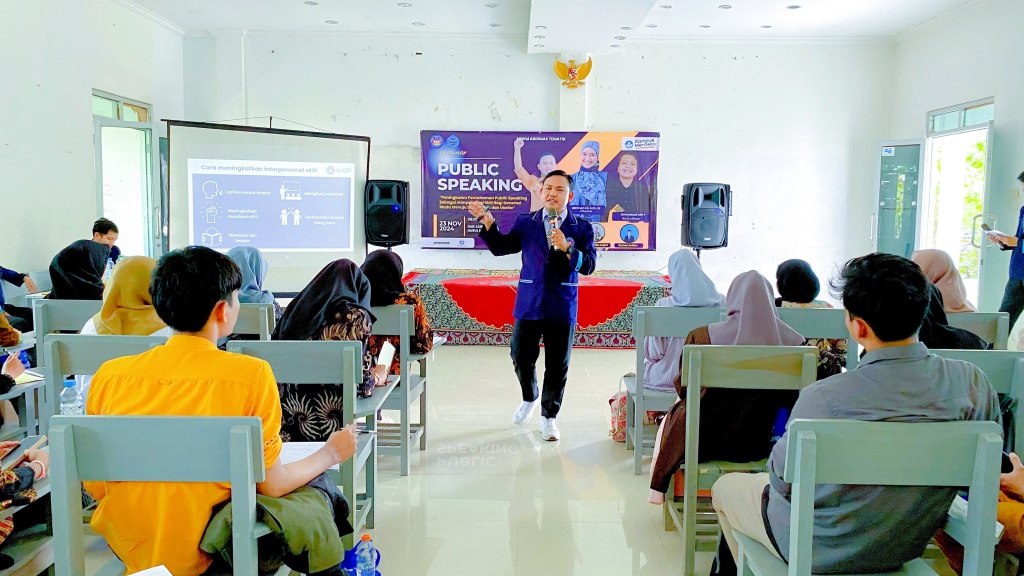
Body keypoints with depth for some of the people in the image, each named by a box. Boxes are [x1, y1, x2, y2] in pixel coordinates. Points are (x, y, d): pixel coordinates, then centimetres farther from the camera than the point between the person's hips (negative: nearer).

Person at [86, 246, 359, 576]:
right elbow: (270, 485, -9)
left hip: (126, 548, 5)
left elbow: (95, 487, 3)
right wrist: (330, 454, 9)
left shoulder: (108, 376, -7)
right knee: (316, 485, 18)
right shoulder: (251, 375, -18)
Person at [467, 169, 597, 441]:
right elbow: (500, 247, 3)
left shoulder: (582, 228, 1)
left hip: (562, 307, -1)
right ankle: (529, 399, 36)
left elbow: (589, 265, -8)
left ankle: (549, 416, 22)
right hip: (528, 304, 1)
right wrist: (488, 222, -10)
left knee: (557, 366, 5)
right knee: (521, 357, 7)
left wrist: (566, 248, -23)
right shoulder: (525, 223, 6)